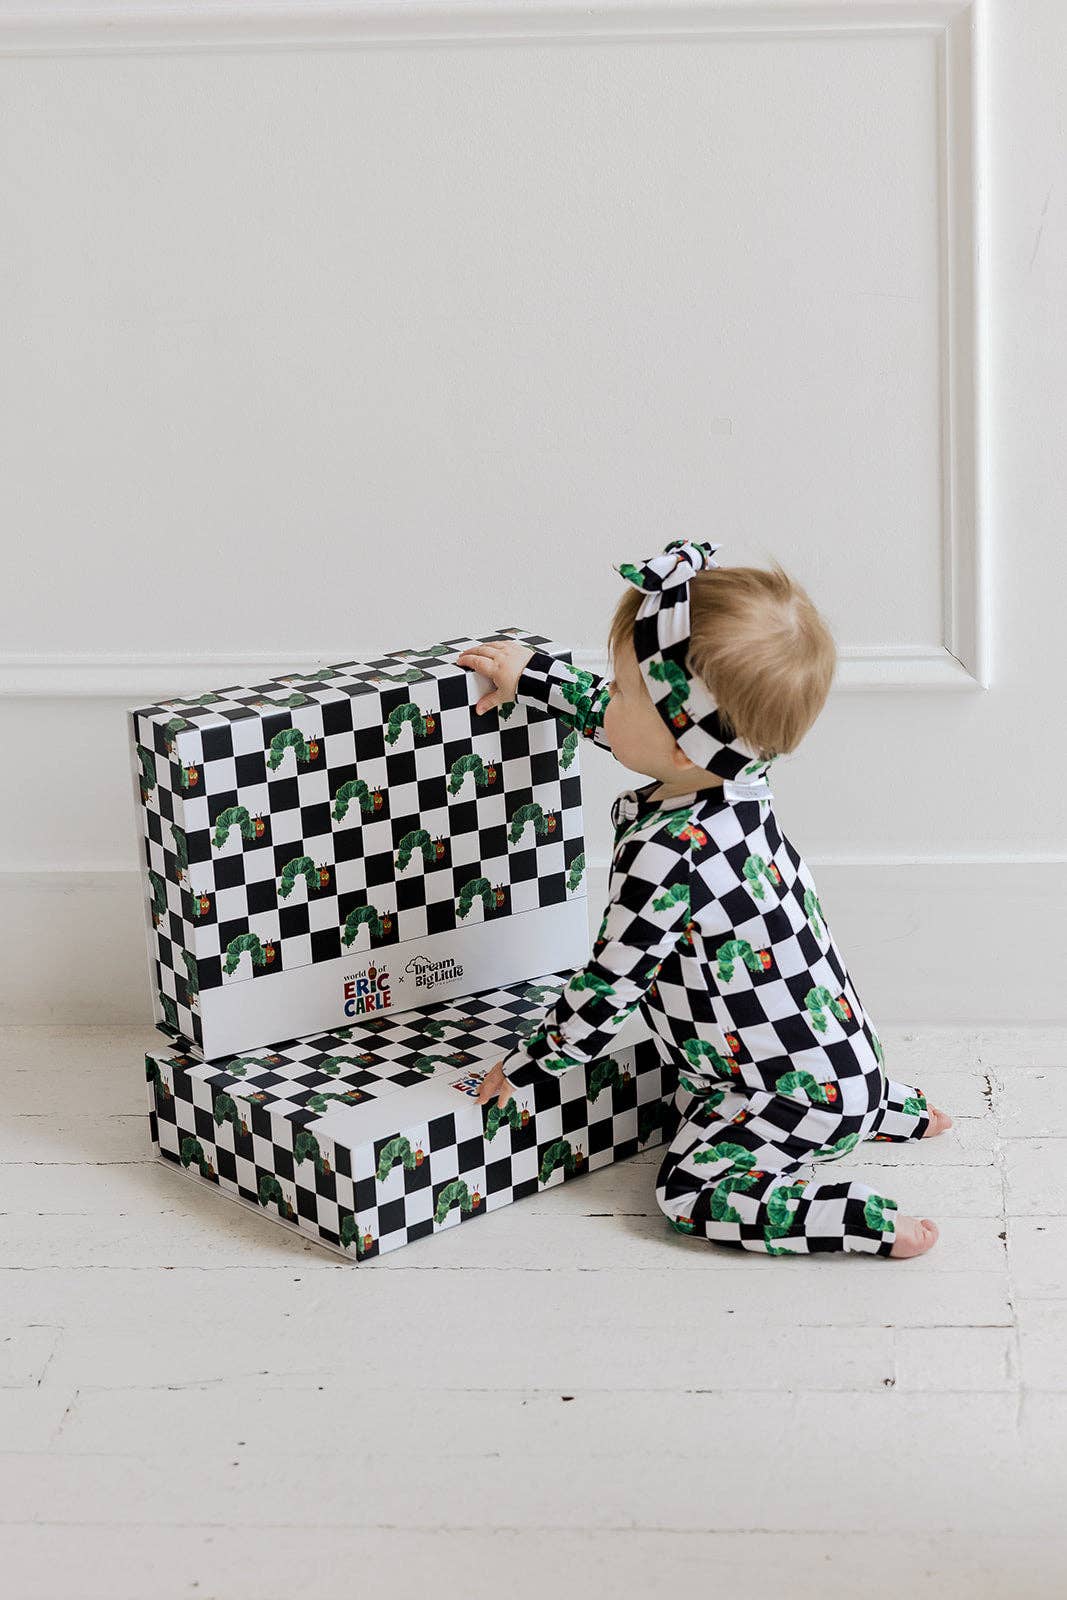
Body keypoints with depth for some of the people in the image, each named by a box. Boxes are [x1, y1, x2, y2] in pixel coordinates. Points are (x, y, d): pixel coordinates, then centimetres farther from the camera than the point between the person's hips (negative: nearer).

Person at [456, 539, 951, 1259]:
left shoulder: (665, 856, -32)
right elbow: (633, 725, 15)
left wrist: (523, 1066, -8)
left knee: (689, 1191, -4)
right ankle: (894, 1108, 33)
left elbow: (608, 989, -22)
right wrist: (534, 675, 23)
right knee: (705, 1101, 31)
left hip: (802, 1091, -9)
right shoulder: (735, 770, -7)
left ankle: (876, 1222, -9)